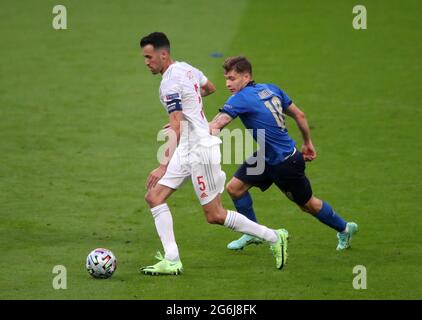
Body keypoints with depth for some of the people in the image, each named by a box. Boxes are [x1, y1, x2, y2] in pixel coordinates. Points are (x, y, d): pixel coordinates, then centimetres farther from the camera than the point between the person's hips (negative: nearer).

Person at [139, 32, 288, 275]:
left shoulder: (170, 84, -20)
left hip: (199, 150, -10)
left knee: (215, 215, -2)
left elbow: (176, 128, -26)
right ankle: (171, 260, -4)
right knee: (154, 197, 1)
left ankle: (274, 238, 10)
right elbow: (210, 88, 28)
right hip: (188, 150, 10)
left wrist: (164, 166, -28)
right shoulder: (186, 68, 8)